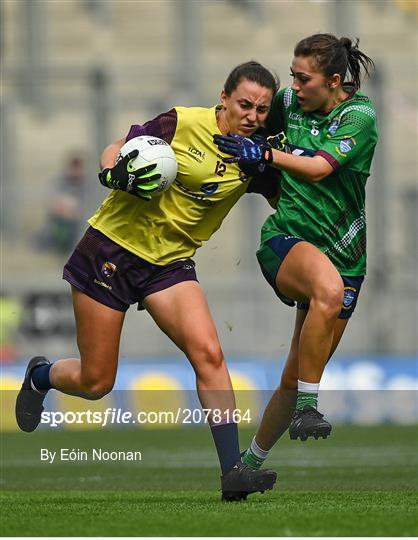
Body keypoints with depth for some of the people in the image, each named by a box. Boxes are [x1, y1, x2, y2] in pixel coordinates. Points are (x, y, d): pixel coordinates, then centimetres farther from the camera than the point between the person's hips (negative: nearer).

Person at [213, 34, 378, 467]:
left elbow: (318, 168, -18)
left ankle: (252, 460, 23)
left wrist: (261, 153, -18)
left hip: (342, 256, 0)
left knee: (296, 377, 3)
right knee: (328, 286, -38)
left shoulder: (360, 115, -7)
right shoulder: (289, 102, 4)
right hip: (285, 241, 0)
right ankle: (305, 407, -33)